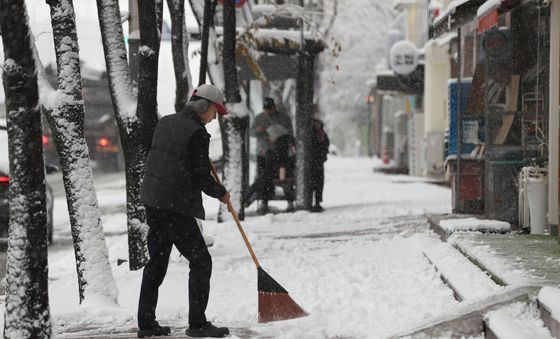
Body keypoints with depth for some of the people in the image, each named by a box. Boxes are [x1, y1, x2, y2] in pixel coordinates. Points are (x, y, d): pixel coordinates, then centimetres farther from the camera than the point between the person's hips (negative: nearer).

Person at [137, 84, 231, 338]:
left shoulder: (165, 122, 11)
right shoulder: (197, 133, -14)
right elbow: (202, 176, -14)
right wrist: (221, 193, 4)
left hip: (152, 201, 8)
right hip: (176, 207, -8)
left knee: (156, 262, 16)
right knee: (201, 261, -1)